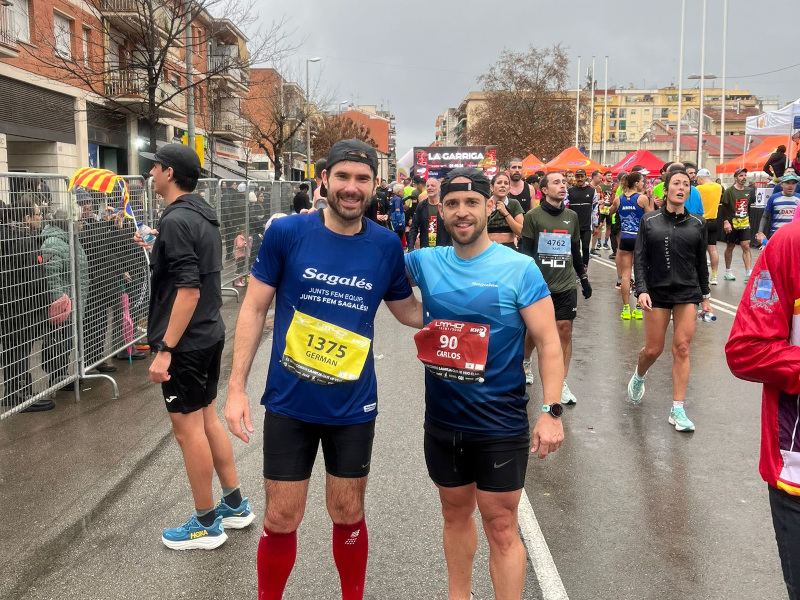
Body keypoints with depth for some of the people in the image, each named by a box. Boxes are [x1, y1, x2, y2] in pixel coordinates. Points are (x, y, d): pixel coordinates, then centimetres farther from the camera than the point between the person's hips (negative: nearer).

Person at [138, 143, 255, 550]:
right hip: (210, 334, 10)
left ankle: (206, 524, 15)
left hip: (185, 344, -10)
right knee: (207, 419, 18)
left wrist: (165, 349, -23)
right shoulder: (204, 215, 10)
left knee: (188, 429, 2)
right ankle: (235, 505, 29)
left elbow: (188, 290, -25)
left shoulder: (177, 220, -19)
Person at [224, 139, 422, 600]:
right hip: (289, 404, -1)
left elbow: (410, 311, 11)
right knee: (282, 519, 10)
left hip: (353, 407, 1)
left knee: (349, 516, 15)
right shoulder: (287, 232, -10)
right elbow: (255, 308, -3)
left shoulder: (386, 245, -4)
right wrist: (237, 387, -6)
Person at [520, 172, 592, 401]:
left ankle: (562, 384, 8)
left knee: (565, 332, -1)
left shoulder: (572, 217, 8)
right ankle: (525, 362, 42)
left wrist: (584, 278, 18)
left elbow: (576, 252, 17)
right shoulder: (533, 216, -5)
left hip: (566, 286, 3)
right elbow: (525, 252, -6)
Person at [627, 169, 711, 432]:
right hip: (657, 292, -1)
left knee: (682, 349, -2)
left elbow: (701, 262, 10)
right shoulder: (649, 221, 0)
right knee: (653, 349, 3)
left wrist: (705, 296, 11)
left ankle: (678, 410, 6)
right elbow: (639, 258, -3)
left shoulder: (697, 224, 4)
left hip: (688, 293, 1)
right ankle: (638, 377, 38)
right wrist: (641, 289, -14)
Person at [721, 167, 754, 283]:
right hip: (732, 224, -4)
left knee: (746, 247, -4)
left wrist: (749, 221, 16)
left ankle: (748, 273, -6)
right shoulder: (729, 191, -7)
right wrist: (726, 222, -17)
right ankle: (727, 271, 20)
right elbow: (724, 207, -10)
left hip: (744, 224, 4)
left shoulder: (748, 191, 9)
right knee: (730, 247, 7)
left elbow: (748, 207, 17)